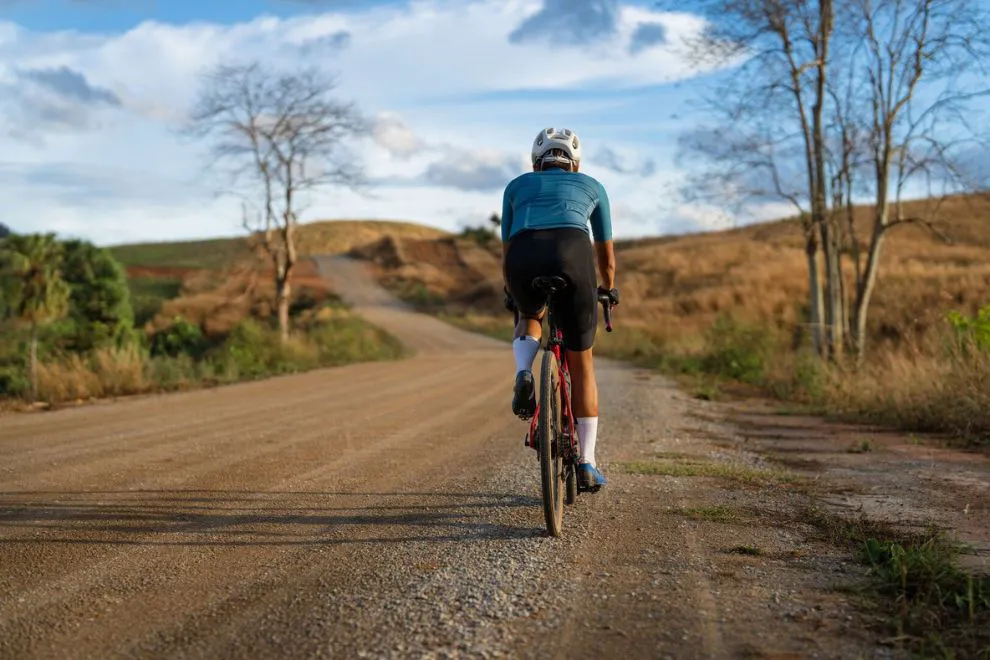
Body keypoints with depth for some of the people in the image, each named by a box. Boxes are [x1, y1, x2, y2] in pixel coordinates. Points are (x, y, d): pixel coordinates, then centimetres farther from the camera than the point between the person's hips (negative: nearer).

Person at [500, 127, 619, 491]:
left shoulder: (518, 185, 33)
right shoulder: (591, 185, 33)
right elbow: (606, 256, 40)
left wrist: (511, 291, 55)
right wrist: (608, 288, 59)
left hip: (524, 256, 1)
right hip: (571, 253, -1)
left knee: (530, 317, 36)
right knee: (581, 361, 15)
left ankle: (523, 374, 5)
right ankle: (587, 464, 14)